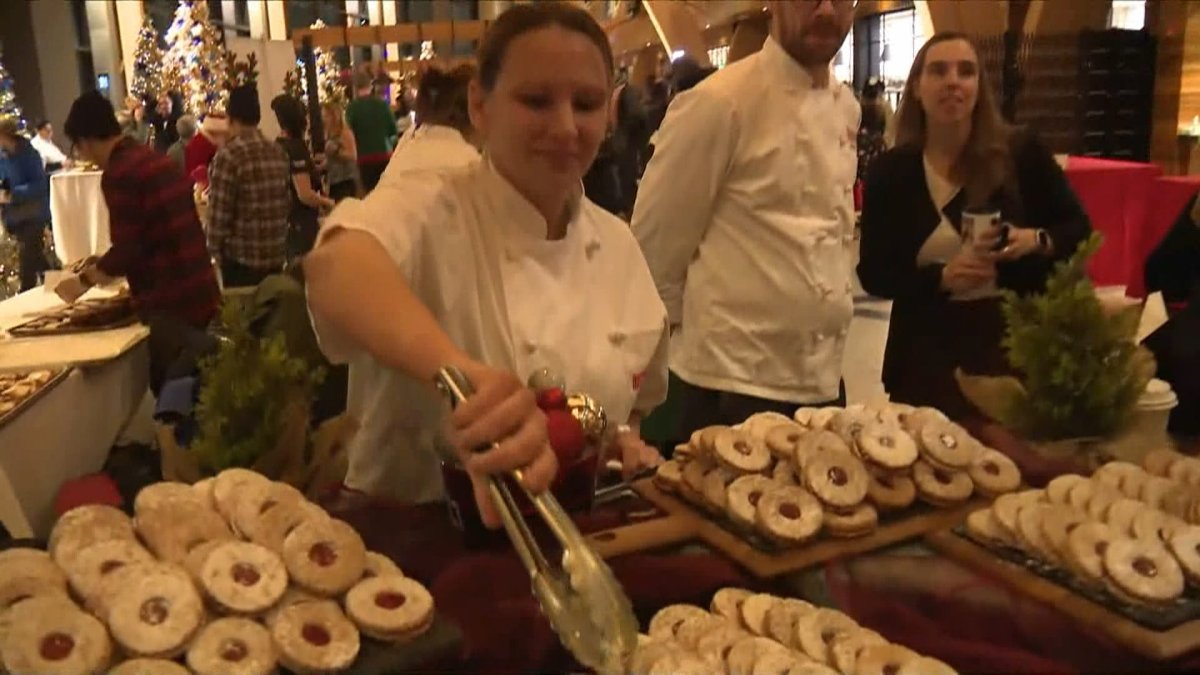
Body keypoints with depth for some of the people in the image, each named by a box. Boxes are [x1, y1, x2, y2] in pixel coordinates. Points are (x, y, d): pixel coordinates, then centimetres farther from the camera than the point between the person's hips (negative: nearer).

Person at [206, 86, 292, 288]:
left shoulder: (229, 154, -15)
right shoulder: (279, 152, 5)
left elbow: (219, 211, -14)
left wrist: (215, 249, 0)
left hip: (241, 256, -6)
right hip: (277, 253, 6)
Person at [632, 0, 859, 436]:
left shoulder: (846, 108, 10)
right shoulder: (719, 101, -15)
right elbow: (655, 240, -11)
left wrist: (829, 304, 15)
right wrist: (698, 324, -1)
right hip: (734, 380, -7)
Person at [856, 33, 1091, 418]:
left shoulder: (1021, 153, -3)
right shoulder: (891, 171, -2)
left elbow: (1078, 229, 7)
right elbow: (873, 274, -3)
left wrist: (1037, 240, -14)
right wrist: (943, 277, -18)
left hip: (1017, 340, 0)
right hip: (930, 351, 0)